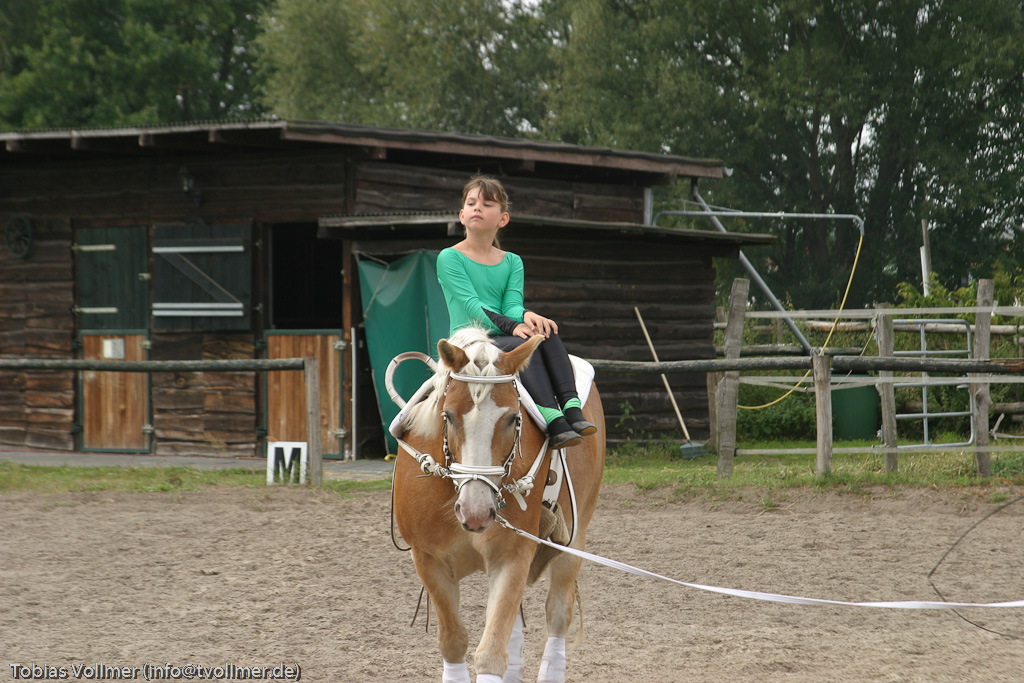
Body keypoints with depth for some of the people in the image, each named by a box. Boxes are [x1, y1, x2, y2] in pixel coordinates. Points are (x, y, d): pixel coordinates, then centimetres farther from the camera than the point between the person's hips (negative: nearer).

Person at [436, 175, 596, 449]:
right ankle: (553, 422, -47)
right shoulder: (449, 258, 1)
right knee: (523, 344, -32)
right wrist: (511, 326, -26)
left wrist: (527, 315, -24)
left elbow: (512, 305, 2)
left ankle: (572, 409, -40)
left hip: (502, 337, 5)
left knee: (548, 335, -25)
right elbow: (472, 305, -11)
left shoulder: (512, 262, 17)